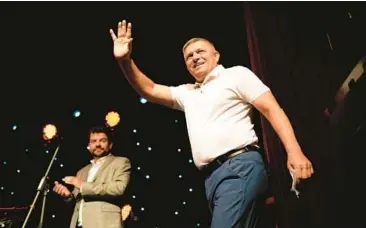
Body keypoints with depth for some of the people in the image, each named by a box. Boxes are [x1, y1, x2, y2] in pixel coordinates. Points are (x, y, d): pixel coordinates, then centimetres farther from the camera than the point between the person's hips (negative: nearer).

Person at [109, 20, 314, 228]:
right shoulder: (186, 93, 26)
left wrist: (294, 152, -14)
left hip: (240, 167, -7)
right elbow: (149, 90, 21)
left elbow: (272, 109, -1)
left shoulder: (236, 74, 8)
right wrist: (125, 61, 4)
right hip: (212, 176, 7)